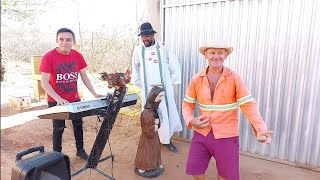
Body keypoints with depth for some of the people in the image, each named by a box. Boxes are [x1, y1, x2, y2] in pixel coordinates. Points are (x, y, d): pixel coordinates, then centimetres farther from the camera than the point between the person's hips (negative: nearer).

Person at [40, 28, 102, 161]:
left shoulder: (77, 56, -5)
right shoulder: (48, 57, -17)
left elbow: (84, 76, 3)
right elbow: (44, 82, -19)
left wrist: (94, 94, -5)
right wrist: (59, 99, -30)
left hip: (74, 99, 4)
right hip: (56, 101, -4)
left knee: (78, 124, 15)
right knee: (58, 128, 7)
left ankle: (80, 150, 35)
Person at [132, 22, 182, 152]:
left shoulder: (163, 48, -4)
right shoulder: (138, 50, 3)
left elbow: (174, 65, 2)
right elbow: (135, 68, 17)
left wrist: (172, 82, 3)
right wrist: (139, 83, 12)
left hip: (164, 88, -1)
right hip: (147, 89, 2)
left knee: (167, 113, 4)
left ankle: (166, 139, 21)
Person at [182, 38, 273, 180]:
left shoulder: (234, 78, -11)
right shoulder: (196, 79, -3)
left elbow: (249, 105, -14)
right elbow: (187, 104, 6)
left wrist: (260, 129, -28)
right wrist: (190, 121, -12)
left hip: (226, 135, -2)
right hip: (201, 133, 2)